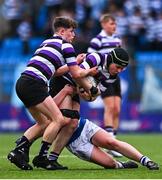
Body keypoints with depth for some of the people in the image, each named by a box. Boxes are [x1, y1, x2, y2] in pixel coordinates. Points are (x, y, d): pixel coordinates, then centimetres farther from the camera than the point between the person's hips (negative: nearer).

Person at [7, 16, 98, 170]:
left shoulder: (46, 42, 27)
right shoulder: (65, 45, 2)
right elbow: (76, 74, 2)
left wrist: (86, 71, 29)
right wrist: (90, 89, 17)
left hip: (22, 83, 9)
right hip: (34, 84, -9)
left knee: (44, 123, 17)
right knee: (58, 119, -7)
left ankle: (18, 151, 8)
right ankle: (41, 157, -7)